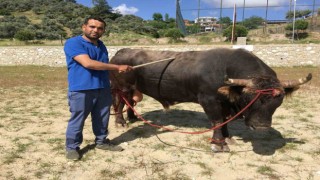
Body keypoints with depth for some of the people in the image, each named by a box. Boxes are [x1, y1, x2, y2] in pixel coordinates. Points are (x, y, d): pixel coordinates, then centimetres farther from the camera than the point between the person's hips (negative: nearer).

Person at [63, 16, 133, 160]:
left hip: (103, 89, 7)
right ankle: (72, 147, 20)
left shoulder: (101, 45, 15)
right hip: (81, 90, -6)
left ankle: (101, 142, 32)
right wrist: (117, 67, -19)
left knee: (102, 119, 15)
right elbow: (88, 63, -22)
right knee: (77, 120, 4)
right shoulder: (73, 43, -10)